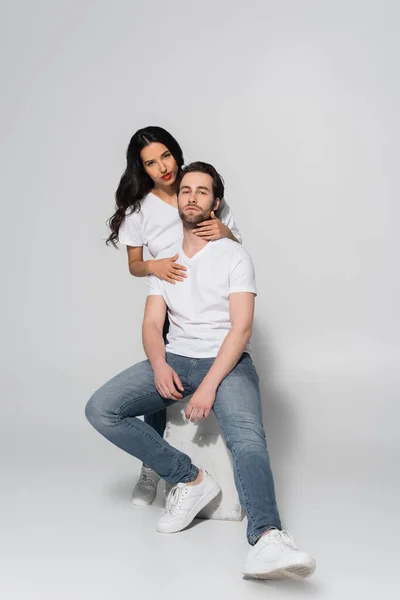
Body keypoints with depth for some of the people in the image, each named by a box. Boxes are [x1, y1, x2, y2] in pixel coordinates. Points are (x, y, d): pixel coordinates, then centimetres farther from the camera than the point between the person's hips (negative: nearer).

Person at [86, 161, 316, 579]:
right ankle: (190, 479, -12)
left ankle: (266, 539, -51)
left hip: (226, 361, -4)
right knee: (100, 409, -18)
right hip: (174, 359, 4)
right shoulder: (164, 260, 17)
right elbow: (152, 324, 9)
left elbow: (241, 327, -8)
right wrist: (159, 365, -14)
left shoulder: (234, 256, 3)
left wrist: (209, 385, -21)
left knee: (247, 435, -34)